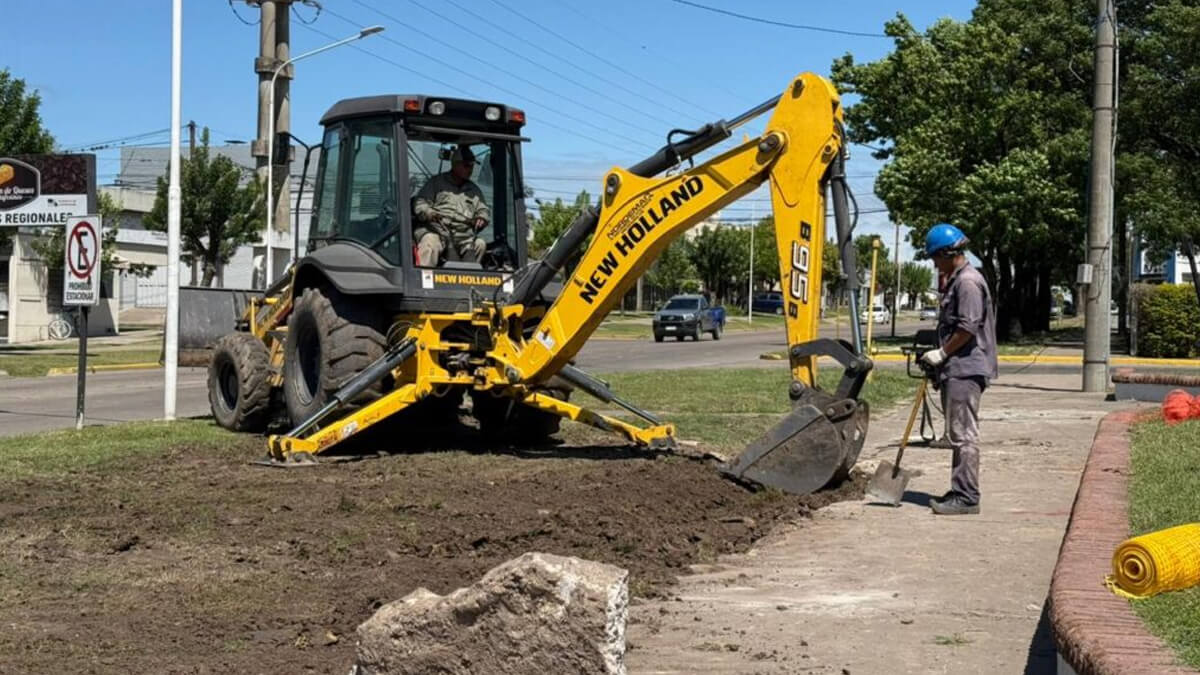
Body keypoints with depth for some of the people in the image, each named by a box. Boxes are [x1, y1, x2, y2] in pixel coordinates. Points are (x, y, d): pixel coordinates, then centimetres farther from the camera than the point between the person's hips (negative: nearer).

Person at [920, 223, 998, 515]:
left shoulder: (968, 282, -14)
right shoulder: (955, 280, 18)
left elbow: (968, 328, -20)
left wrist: (941, 353, -13)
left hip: (966, 369, -11)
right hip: (957, 369, 11)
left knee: (963, 434, -8)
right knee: (959, 434, 15)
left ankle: (966, 497, -6)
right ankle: (961, 492, 22)